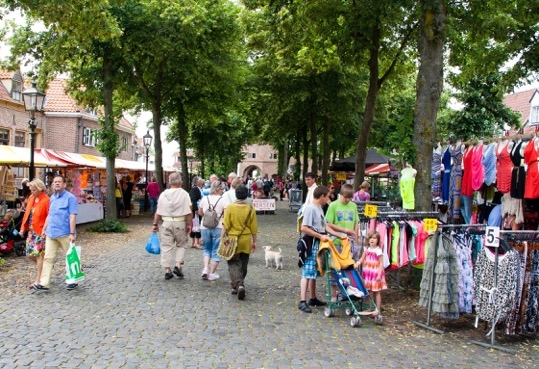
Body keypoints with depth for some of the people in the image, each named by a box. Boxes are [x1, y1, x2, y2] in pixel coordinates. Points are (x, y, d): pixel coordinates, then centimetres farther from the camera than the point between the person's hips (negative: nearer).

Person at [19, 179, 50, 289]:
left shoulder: (46, 200, -14)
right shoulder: (31, 198, 10)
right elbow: (27, 214, 15)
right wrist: (23, 228, 11)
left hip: (41, 232, -8)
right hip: (31, 231, 8)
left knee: (39, 255, -2)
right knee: (30, 254, 10)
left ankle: (38, 281, 5)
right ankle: (42, 266, 36)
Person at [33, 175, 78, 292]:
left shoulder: (70, 197, -8)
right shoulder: (52, 197, 14)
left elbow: (72, 216, -13)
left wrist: (72, 233, -19)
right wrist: (44, 229, 18)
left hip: (65, 234, -6)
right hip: (51, 233, 7)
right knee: (48, 258, 2)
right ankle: (44, 283, 3)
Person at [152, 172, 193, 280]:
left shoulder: (163, 194, 2)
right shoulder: (184, 194, -5)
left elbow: (158, 212, 3)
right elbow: (189, 212, -9)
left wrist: (155, 224, 11)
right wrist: (189, 224, -1)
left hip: (166, 223, 2)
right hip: (180, 223, -2)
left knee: (166, 247, 8)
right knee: (181, 245, 15)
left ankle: (167, 271, 9)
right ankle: (178, 265, 2)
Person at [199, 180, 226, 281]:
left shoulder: (204, 199, 3)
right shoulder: (222, 200, -7)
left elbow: (200, 212, 14)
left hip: (204, 227, 3)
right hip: (218, 228, -3)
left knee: (207, 249, 20)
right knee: (216, 251, 7)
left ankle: (205, 268, 4)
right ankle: (212, 273, 9)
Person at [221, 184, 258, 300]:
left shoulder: (230, 207, -11)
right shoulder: (251, 209, -5)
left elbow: (225, 226, -11)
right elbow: (254, 227, 1)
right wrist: (254, 241, 12)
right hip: (246, 241, 2)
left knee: (234, 263, 4)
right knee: (243, 265, 16)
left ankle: (238, 285, -13)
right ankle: (239, 285, 25)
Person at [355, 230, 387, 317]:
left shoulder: (378, 251, -12)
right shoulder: (367, 250, 6)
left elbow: (381, 264, -13)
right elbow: (362, 259, 11)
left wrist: (379, 275, -19)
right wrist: (357, 263, -9)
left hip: (376, 273, -6)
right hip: (368, 273, 6)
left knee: (377, 292, 3)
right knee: (369, 292, 12)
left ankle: (378, 310, 10)